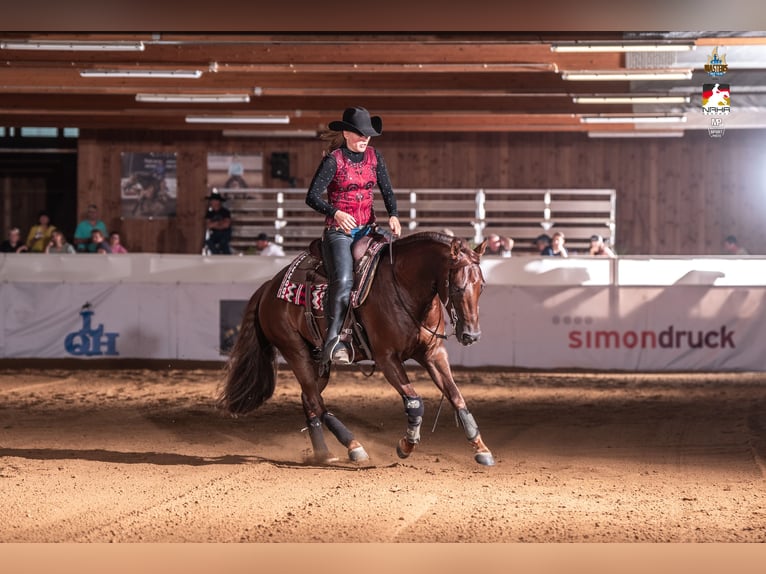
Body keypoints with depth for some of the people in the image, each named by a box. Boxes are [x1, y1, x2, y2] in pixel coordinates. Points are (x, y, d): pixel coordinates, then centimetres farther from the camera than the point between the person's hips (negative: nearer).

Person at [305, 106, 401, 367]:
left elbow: (387, 190, 9)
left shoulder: (374, 157, 9)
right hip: (339, 230, -6)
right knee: (343, 280, -27)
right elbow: (312, 197, -11)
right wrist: (336, 213, -29)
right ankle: (333, 342, -32)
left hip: (367, 228, 6)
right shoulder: (333, 160, -6)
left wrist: (393, 215, -12)